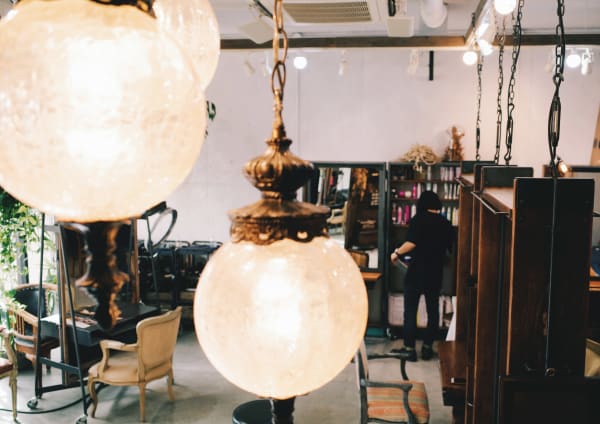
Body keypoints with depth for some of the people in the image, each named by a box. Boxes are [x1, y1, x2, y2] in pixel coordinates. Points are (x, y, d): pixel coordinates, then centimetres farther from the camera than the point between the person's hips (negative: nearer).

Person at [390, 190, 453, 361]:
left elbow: (411, 243, -20)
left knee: (410, 311, 3)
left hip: (416, 272, -4)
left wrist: (397, 253, -5)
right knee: (433, 310, 13)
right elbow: (450, 248, 13)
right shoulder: (445, 224, 5)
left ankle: (409, 348, 5)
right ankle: (427, 347, 17)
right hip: (436, 273, 4)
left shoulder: (418, 219, -8)